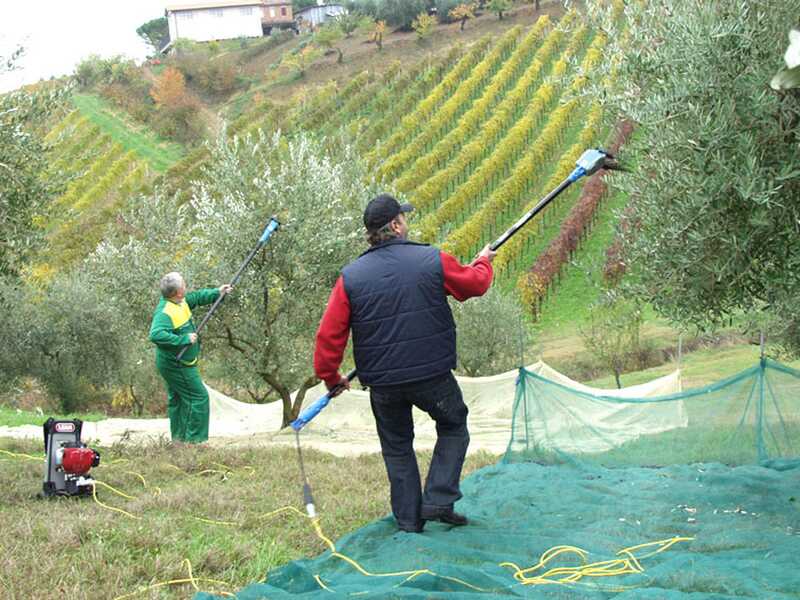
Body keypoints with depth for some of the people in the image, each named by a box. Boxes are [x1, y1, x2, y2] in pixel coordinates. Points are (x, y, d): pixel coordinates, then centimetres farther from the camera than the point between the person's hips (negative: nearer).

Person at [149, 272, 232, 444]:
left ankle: (179, 439, 26)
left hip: (174, 364, 10)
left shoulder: (180, 301, 1)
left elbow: (196, 297, 20)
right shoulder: (165, 312, -28)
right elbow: (156, 334, -41)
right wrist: (183, 339, -36)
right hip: (177, 365, -10)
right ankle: (194, 439, -1)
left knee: (177, 400, 17)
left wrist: (216, 292, 17)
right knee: (199, 397, -5)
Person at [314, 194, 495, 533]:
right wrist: (484, 262, 33)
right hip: (433, 375, -2)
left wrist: (331, 378, 11)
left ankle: (409, 522, 21)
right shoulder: (434, 261, -8)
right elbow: (476, 284, 10)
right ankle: (438, 501, 8)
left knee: (397, 448, 19)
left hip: (383, 384, 2)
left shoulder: (351, 277, -5)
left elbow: (328, 335, -4)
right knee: (454, 428, 21)